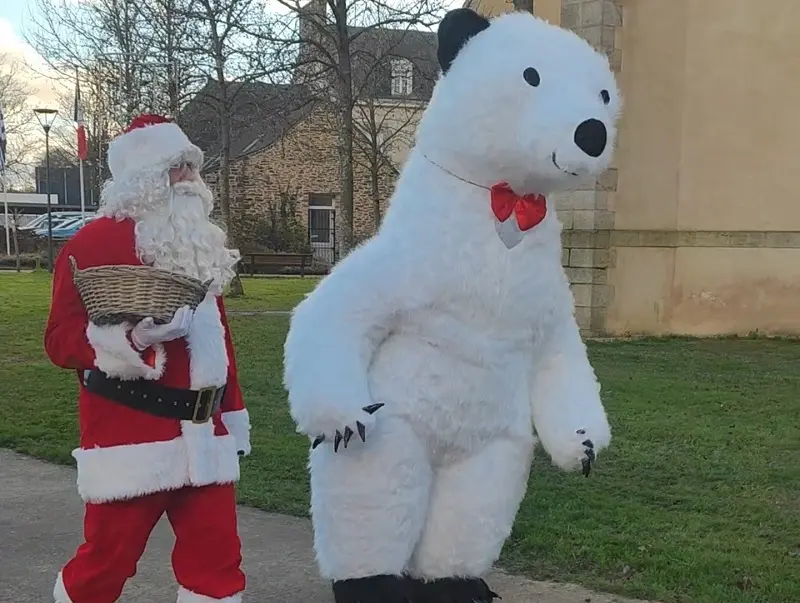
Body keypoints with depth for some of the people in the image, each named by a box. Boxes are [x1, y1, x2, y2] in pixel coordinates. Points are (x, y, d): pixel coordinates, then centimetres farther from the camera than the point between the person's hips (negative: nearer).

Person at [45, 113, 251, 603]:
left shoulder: (201, 243, 17)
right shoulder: (94, 241, -5)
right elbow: (61, 339, -10)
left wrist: (234, 413, 19)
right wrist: (129, 338, -27)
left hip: (201, 435, 6)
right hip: (130, 437, -6)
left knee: (217, 560, 6)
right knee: (106, 561, 3)